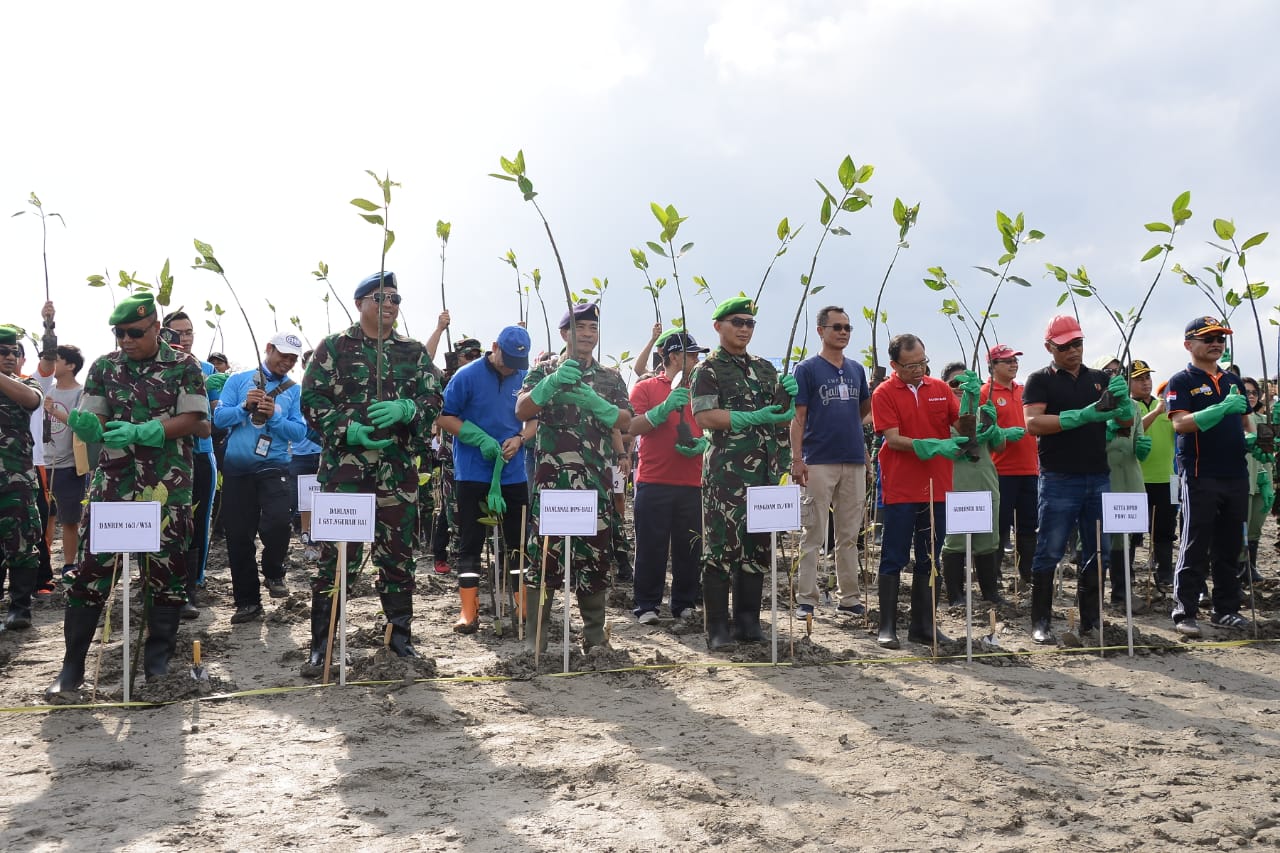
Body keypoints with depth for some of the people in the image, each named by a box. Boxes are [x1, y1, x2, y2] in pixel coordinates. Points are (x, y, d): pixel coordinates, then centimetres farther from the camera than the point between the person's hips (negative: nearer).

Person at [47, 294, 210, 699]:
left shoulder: (184, 367, -1)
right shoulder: (103, 367, 7)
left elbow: (194, 422, -9)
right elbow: (93, 422, 3)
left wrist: (141, 431, -21)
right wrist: (87, 426, -22)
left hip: (168, 486, -1)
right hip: (113, 481, 2)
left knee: (168, 569, 4)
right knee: (91, 567, -3)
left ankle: (158, 656, 21)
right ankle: (72, 666, 5)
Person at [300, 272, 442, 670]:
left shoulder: (414, 352, 11)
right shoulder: (334, 347, 3)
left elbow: (434, 399, 5)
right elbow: (312, 399, -2)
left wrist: (403, 409, -16)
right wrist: (347, 429, -16)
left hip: (399, 468, 3)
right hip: (345, 464, -3)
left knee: (398, 551, 9)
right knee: (336, 553, -2)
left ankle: (400, 633, 22)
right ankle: (321, 642, 8)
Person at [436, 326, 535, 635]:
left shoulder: (525, 378, 3)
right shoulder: (467, 375, -7)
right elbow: (444, 417, -6)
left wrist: (520, 438, -10)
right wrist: (481, 439, -17)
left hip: (514, 473, 3)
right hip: (473, 473, -3)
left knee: (517, 540, 9)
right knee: (471, 542, 0)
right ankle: (469, 611, 4)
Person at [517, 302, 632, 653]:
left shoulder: (610, 377, 15)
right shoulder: (545, 370, 7)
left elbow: (626, 421, 4)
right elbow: (521, 410, -7)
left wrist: (595, 403, -15)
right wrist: (552, 383, -24)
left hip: (597, 481, 3)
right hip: (551, 479, -3)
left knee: (596, 555, 6)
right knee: (544, 554, -5)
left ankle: (595, 635, 18)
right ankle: (535, 638, 2)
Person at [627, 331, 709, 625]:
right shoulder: (646, 388, 4)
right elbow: (633, 427, -7)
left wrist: (703, 443, -5)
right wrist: (665, 408, -19)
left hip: (692, 482, 3)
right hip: (653, 481, -3)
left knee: (689, 546, 6)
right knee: (651, 547, 0)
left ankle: (685, 603, 18)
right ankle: (647, 605, 10)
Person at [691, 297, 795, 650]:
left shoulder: (765, 368, 19)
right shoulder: (708, 369, 0)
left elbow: (781, 417, 22)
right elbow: (704, 416, -12)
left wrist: (788, 396, 0)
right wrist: (753, 417, -19)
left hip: (766, 471, 6)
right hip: (727, 471, -6)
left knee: (757, 547, 9)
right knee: (722, 547, -5)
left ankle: (748, 621, 18)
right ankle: (717, 628, 1)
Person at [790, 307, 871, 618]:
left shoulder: (856, 370, 13)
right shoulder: (807, 369, -1)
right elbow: (798, 417, -5)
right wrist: (796, 458, -14)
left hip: (854, 462, 5)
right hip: (819, 462, -5)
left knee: (849, 536, 10)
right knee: (813, 535, -2)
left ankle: (848, 597, 18)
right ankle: (806, 599, 4)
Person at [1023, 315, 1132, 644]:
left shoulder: (1100, 379, 13)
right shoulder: (1040, 381, 0)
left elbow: (1127, 420, 9)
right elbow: (1033, 423, -14)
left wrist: (1123, 398, -14)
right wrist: (1082, 416, -25)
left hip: (1099, 478, 5)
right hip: (1059, 479, -5)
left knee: (1097, 552, 9)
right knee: (1049, 552, -3)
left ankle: (1090, 618, 20)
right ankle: (1041, 622, 5)